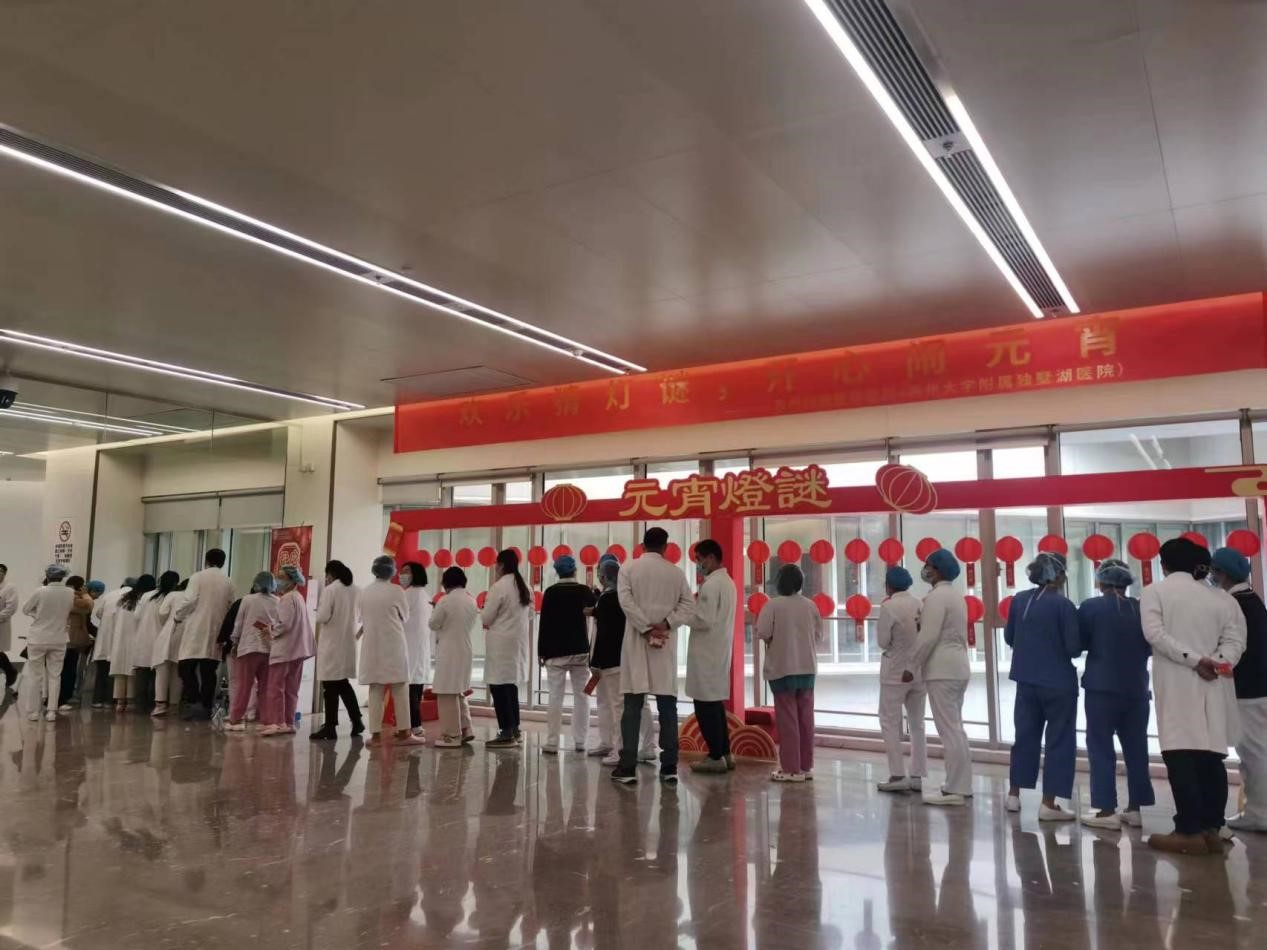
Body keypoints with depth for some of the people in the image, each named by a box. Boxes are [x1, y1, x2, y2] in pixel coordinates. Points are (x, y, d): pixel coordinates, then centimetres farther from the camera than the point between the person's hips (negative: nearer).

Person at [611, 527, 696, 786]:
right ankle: (669, 767, 5)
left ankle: (627, 767, 1)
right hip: (666, 644, 1)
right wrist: (665, 624, -11)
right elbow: (689, 605, -4)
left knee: (632, 706, 1)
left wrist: (646, 629, -11)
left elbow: (626, 602, -11)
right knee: (667, 707, 5)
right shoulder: (676, 572, 6)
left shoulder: (629, 569, 2)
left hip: (637, 643, -1)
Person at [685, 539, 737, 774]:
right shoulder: (727, 581, 14)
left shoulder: (710, 585, -16)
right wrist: (694, 608, 11)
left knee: (706, 705, -2)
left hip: (707, 653, -10)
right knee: (716, 703, 16)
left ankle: (716, 757, 3)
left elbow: (704, 621, -21)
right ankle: (725, 754, 21)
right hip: (720, 651, 10)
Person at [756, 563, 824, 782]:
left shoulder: (773, 605, -12)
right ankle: (806, 767, 17)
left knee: (787, 719, 1)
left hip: (782, 668, -4)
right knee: (806, 718, 11)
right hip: (808, 668, 4)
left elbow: (762, 633, -17)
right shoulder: (810, 605, 1)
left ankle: (791, 769, 2)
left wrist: (775, 638, 3)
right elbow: (819, 636, 6)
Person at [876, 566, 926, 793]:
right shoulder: (922, 604, 1)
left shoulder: (889, 606, -13)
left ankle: (898, 775, -1)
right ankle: (917, 776, 14)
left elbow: (882, 642, -10)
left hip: (896, 672, -5)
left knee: (890, 723, 4)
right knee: (917, 724, 13)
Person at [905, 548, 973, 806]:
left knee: (949, 730, -7)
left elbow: (928, 636, -19)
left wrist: (912, 667, -12)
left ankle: (955, 790, -4)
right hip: (957, 667, 10)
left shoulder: (936, 596, -14)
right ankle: (962, 785, 18)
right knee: (956, 729, 13)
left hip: (942, 670, -10)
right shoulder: (955, 595, 16)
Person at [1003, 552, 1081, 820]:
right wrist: (1059, 647, 7)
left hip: (1026, 680, 6)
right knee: (1059, 740, 6)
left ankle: (1014, 795, 24)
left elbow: (1009, 638, 10)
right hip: (1059, 683, -5)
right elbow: (1074, 648, -14)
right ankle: (1048, 804, 7)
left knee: (1025, 736, 17)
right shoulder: (1063, 605, -15)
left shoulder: (1019, 600, 1)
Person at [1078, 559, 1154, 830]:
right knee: (1136, 749, 13)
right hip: (1136, 689, 4)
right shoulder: (1141, 609, 1)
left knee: (1101, 748, 1)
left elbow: (1078, 643, -4)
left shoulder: (1090, 607, -10)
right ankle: (1134, 808, 18)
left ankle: (1106, 811, 0)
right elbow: (1151, 648, 11)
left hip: (1102, 688, -4)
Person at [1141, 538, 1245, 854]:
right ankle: (1211, 830, 10)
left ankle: (1190, 832, -6)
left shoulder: (1155, 592, 1)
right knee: (1211, 757, 8)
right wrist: (1217, 662, -12)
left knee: (1180, 756, -4)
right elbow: (1235, 639, -2)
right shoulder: (1220, 597, 10)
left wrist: (1194, 660, -14)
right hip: (1213, 687, 4)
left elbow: (1155, 633, -13)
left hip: (1177, 686, -4)